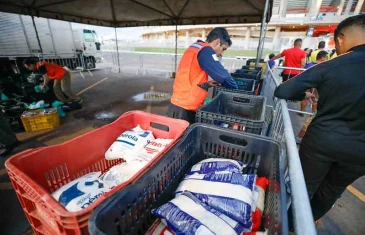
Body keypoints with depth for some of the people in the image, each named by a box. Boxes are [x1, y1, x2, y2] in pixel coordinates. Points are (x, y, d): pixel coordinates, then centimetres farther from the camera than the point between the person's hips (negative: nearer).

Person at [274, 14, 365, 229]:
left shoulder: (329, 67, -14)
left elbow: (281, 92, -17)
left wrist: (303, 95, 2)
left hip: (322, 140, -3)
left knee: (305, 185, 19)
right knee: (331, 191, 26)